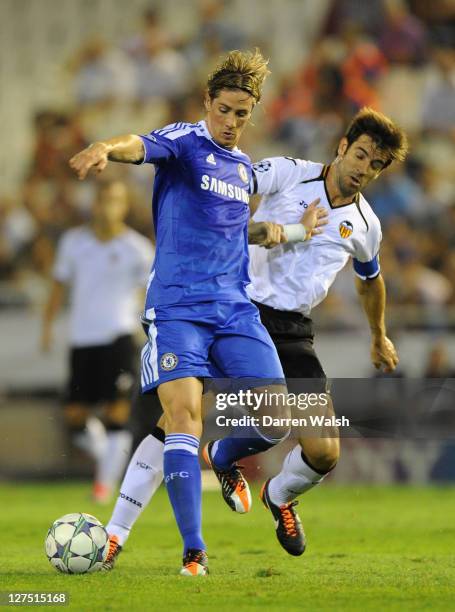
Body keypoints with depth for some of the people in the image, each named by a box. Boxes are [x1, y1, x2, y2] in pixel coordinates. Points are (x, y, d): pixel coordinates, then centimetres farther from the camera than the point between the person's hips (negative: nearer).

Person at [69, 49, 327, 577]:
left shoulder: (245, 168, 18)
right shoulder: (185, 142, -2)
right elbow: (143, 146, -27)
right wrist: (109, 148, -49)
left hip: (235, 310, 5)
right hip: (176, 308, -5)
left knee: (277, 419, -5)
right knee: (183, 414, -18)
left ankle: (228, 463, 29)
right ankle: (194, 550, -15)